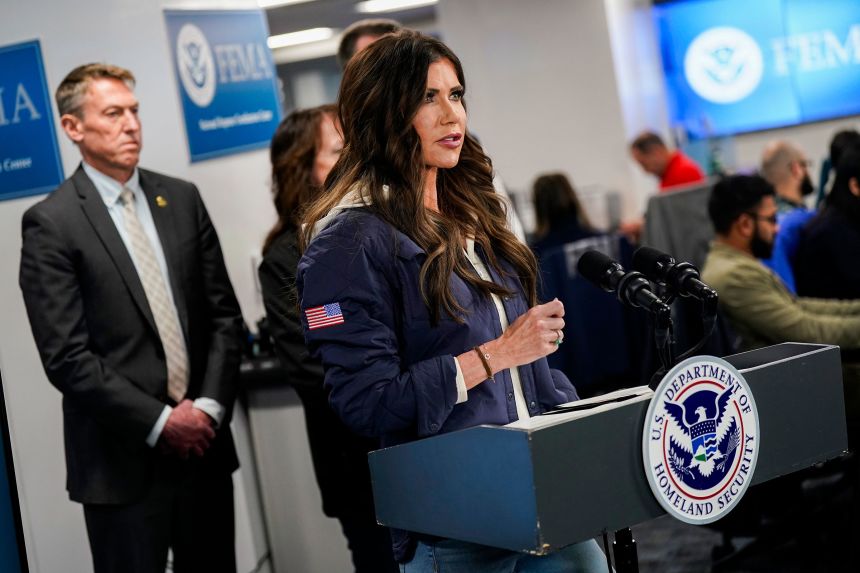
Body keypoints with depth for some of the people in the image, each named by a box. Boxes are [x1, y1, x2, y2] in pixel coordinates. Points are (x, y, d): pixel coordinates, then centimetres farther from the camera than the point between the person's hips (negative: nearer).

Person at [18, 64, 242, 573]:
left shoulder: (182, 199, 8)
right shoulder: (50, 224, -7)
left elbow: (224, 314, 8)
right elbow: (66, 357, -12)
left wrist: (209, 407, -5)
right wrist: (159, 422, -13)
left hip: (204, 444, 5)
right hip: (122, 460, -4)